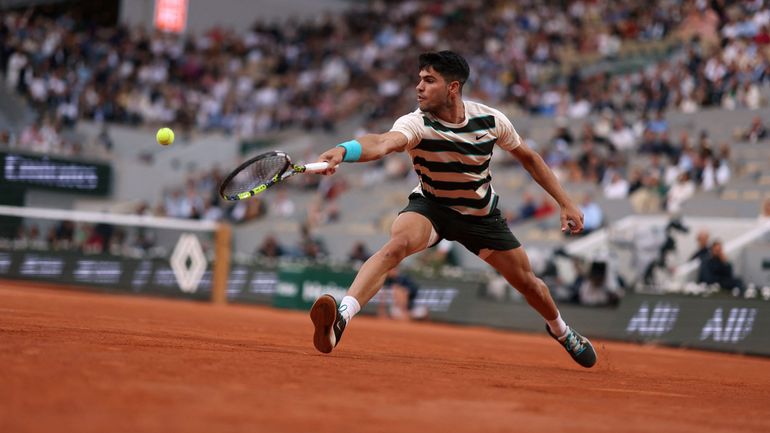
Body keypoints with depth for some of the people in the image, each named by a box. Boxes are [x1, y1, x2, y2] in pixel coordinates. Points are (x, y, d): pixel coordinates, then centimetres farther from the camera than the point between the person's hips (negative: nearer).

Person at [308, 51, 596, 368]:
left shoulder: (491, 120, -18)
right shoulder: (415, 124, -29)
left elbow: (528, 157, 0)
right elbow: (383, 142, -52)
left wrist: (565, 202, 1)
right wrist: (343, 150, -74)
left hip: (482, 214, 3)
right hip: (430, 207, -3)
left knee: (527, 282, 13)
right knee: (398, 243, -35)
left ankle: (559, 329, 47)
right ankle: (341, 318, -49)